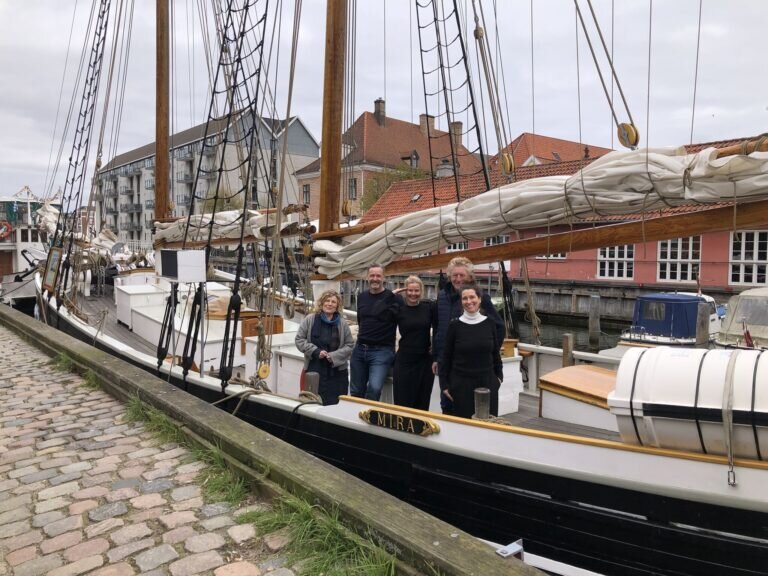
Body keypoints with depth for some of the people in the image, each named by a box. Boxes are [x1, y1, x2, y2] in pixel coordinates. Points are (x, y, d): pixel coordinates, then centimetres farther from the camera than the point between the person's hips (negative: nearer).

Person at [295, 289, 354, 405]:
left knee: (335, 404, 0)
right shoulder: (310, 320, 1)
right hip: (314, 371, -1)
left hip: (337, 371, 1)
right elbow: (299, 339, 3)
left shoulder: (342, 323, 3)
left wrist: (333, 356, -10)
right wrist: (315, 351, -10)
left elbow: (350, 345, 5)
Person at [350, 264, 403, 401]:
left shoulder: (394, 298, -9)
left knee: (374, 388, -23)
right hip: (360, 349, 6)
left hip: (382, 350, -6)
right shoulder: (362, 297, 10)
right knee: (356, 391, 12)